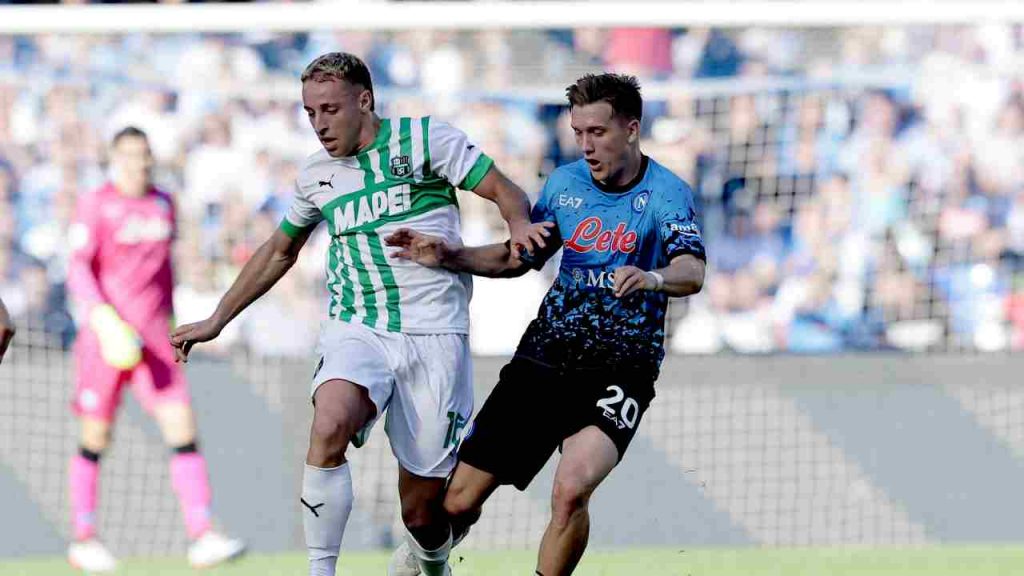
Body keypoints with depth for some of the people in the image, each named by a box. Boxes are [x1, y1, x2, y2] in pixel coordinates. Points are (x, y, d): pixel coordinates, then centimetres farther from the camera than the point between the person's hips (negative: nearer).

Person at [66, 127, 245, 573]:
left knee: (182, 427, -8)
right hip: (107, 333, -4)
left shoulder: (163, 204, 12)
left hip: (153, 339, 4)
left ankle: (202, 537, -13)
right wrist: (101, 316, -22)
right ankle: (83, 540, 16)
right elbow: (79, 268, -9)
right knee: (95, 439, 3)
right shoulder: (96, 206, -5)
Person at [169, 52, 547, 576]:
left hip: (433, 335, -3)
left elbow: (505, 192, 0)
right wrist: (216, 321, 29)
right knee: (329, 428, -32)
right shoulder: (315, 175, 13)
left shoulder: (423, 139, 0)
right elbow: (278, 252, 29)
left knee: (424, 516, -2)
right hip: (354, 331, 3)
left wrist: (519, 225, -24)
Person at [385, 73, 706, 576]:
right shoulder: (565, 183, 7)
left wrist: (653, 278, -49)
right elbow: (518, 258, 21)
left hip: (620, 370, -4)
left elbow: (692, 272, -26)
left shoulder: (666, 193, -9)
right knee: (459, 500, 3)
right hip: (544, 358, 4)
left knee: (571, 490, -31)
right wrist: (448, 256, 6)